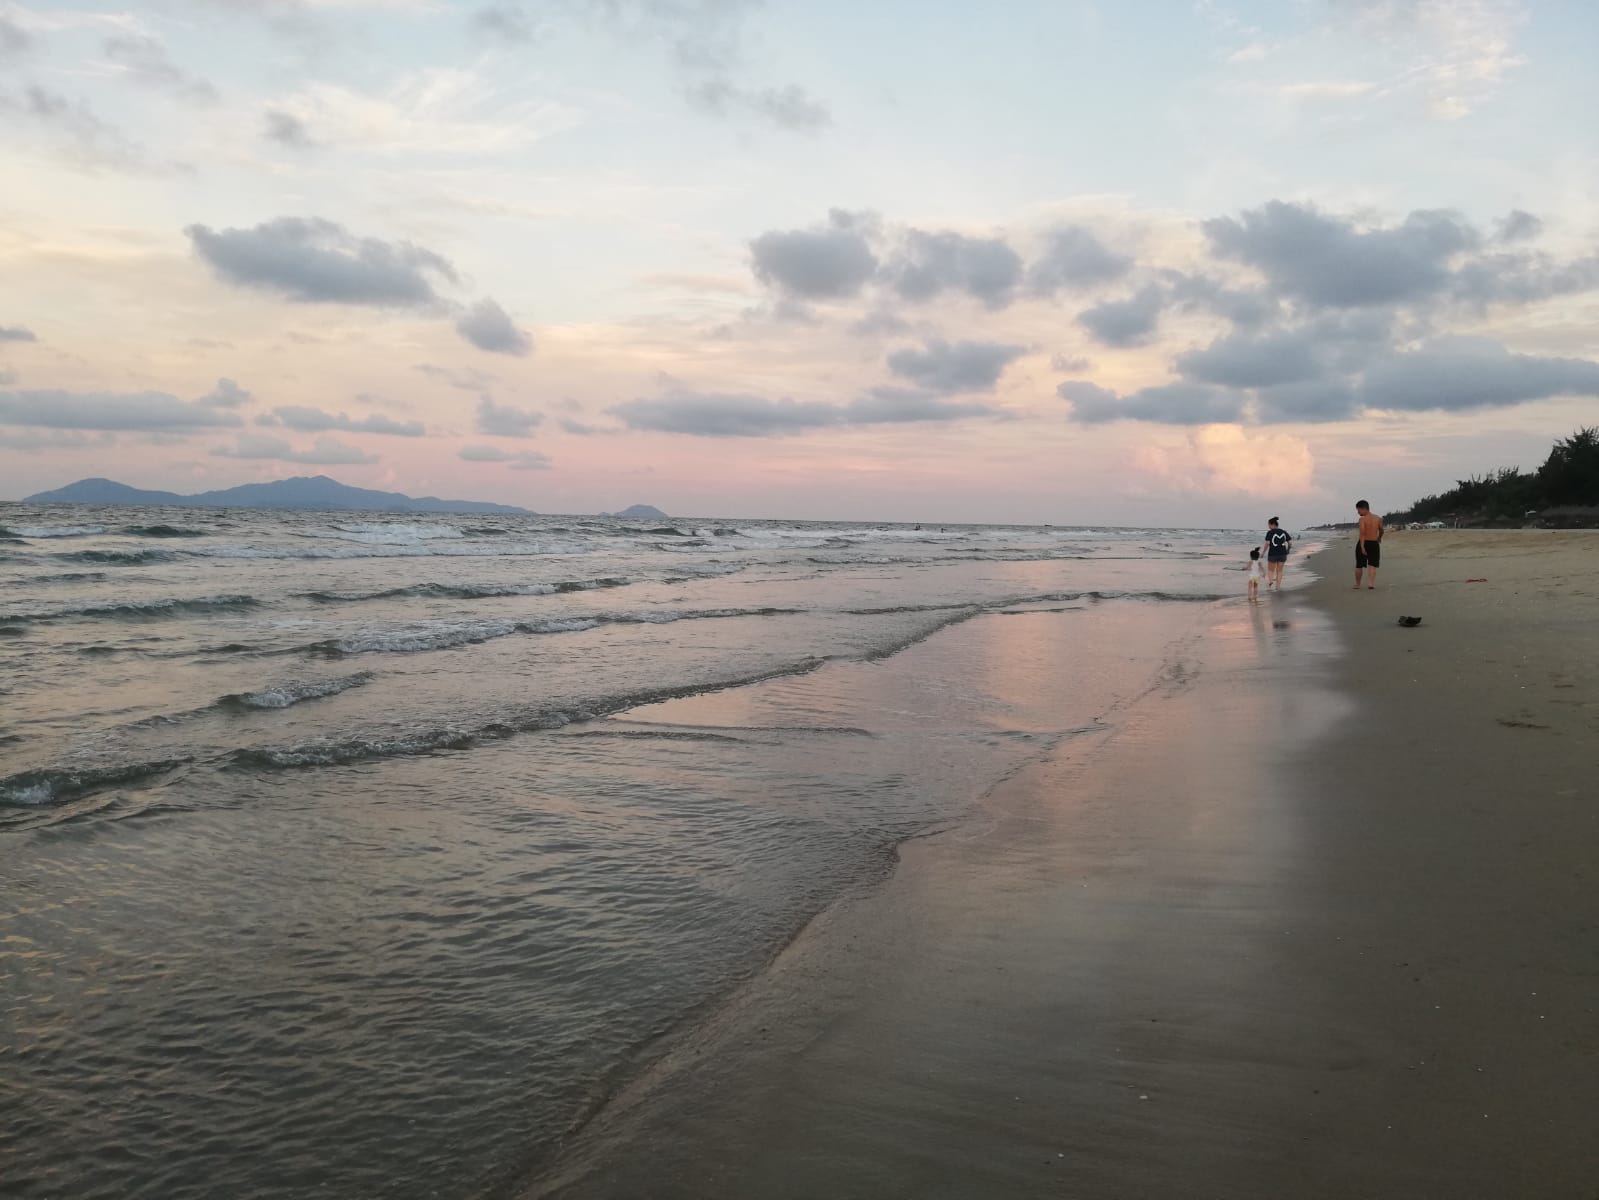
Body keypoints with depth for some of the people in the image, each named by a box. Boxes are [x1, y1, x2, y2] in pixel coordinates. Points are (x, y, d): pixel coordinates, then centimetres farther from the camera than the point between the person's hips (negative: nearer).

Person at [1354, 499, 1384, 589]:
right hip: (1374, 544, 3)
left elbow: (1362, 533, -22)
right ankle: (1371, 584, -16)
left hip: (1363, 543, -3)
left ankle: (1357, 585, 23)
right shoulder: (1378, 518, 4)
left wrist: (1362, 546, -27)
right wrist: (1379, 538, 38)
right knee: (1372, 566, 1)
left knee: (1359, 565, 12)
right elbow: (1381, 531, 18)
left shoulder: (1362, 519, -12)